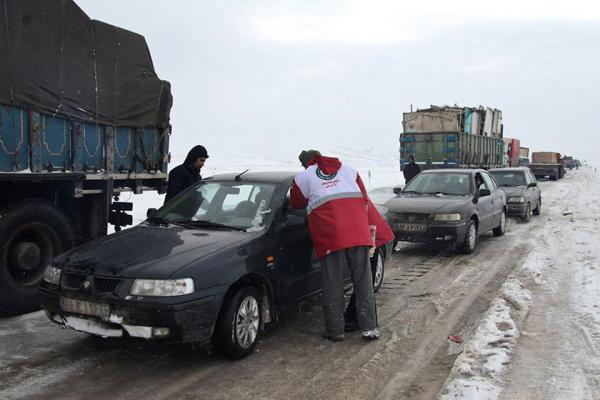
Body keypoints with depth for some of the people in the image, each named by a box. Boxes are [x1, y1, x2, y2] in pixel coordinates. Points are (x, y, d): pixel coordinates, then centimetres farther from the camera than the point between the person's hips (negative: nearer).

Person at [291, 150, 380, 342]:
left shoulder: (303, 177, 13)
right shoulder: (348, 169, 22)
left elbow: (297, 204, 23)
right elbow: (364, 199, 21)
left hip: (329, 236, -2)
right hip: (357, 232, 2)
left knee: (333, 284, 7)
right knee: (363, 280, 8)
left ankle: (335, 331, 12)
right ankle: (369, 327, 8)